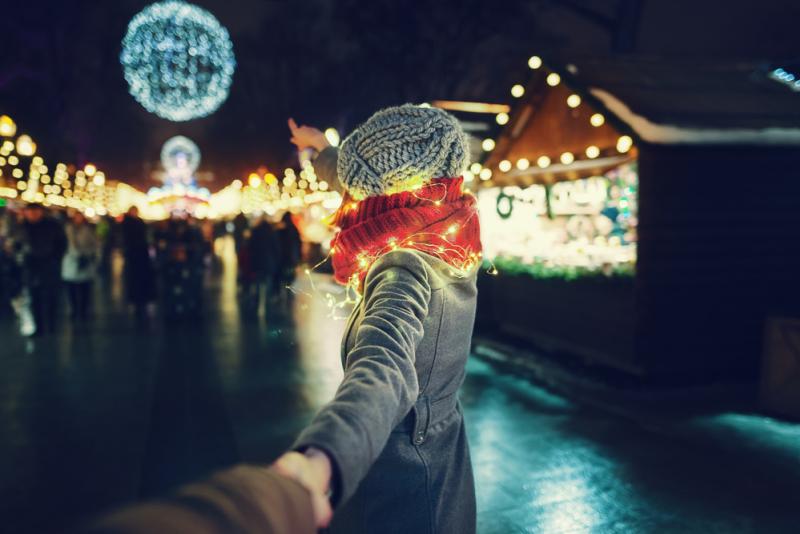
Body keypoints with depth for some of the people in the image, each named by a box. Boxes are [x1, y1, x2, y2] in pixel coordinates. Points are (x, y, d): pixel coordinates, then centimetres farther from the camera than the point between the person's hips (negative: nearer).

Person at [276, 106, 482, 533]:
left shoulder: (405, 269, -28)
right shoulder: (453, 251, -3)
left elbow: (384, 369, -50)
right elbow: (378, 188, 15)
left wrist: (317, 461, -69)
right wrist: (323, 151, 32)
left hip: (395, 488, -7)